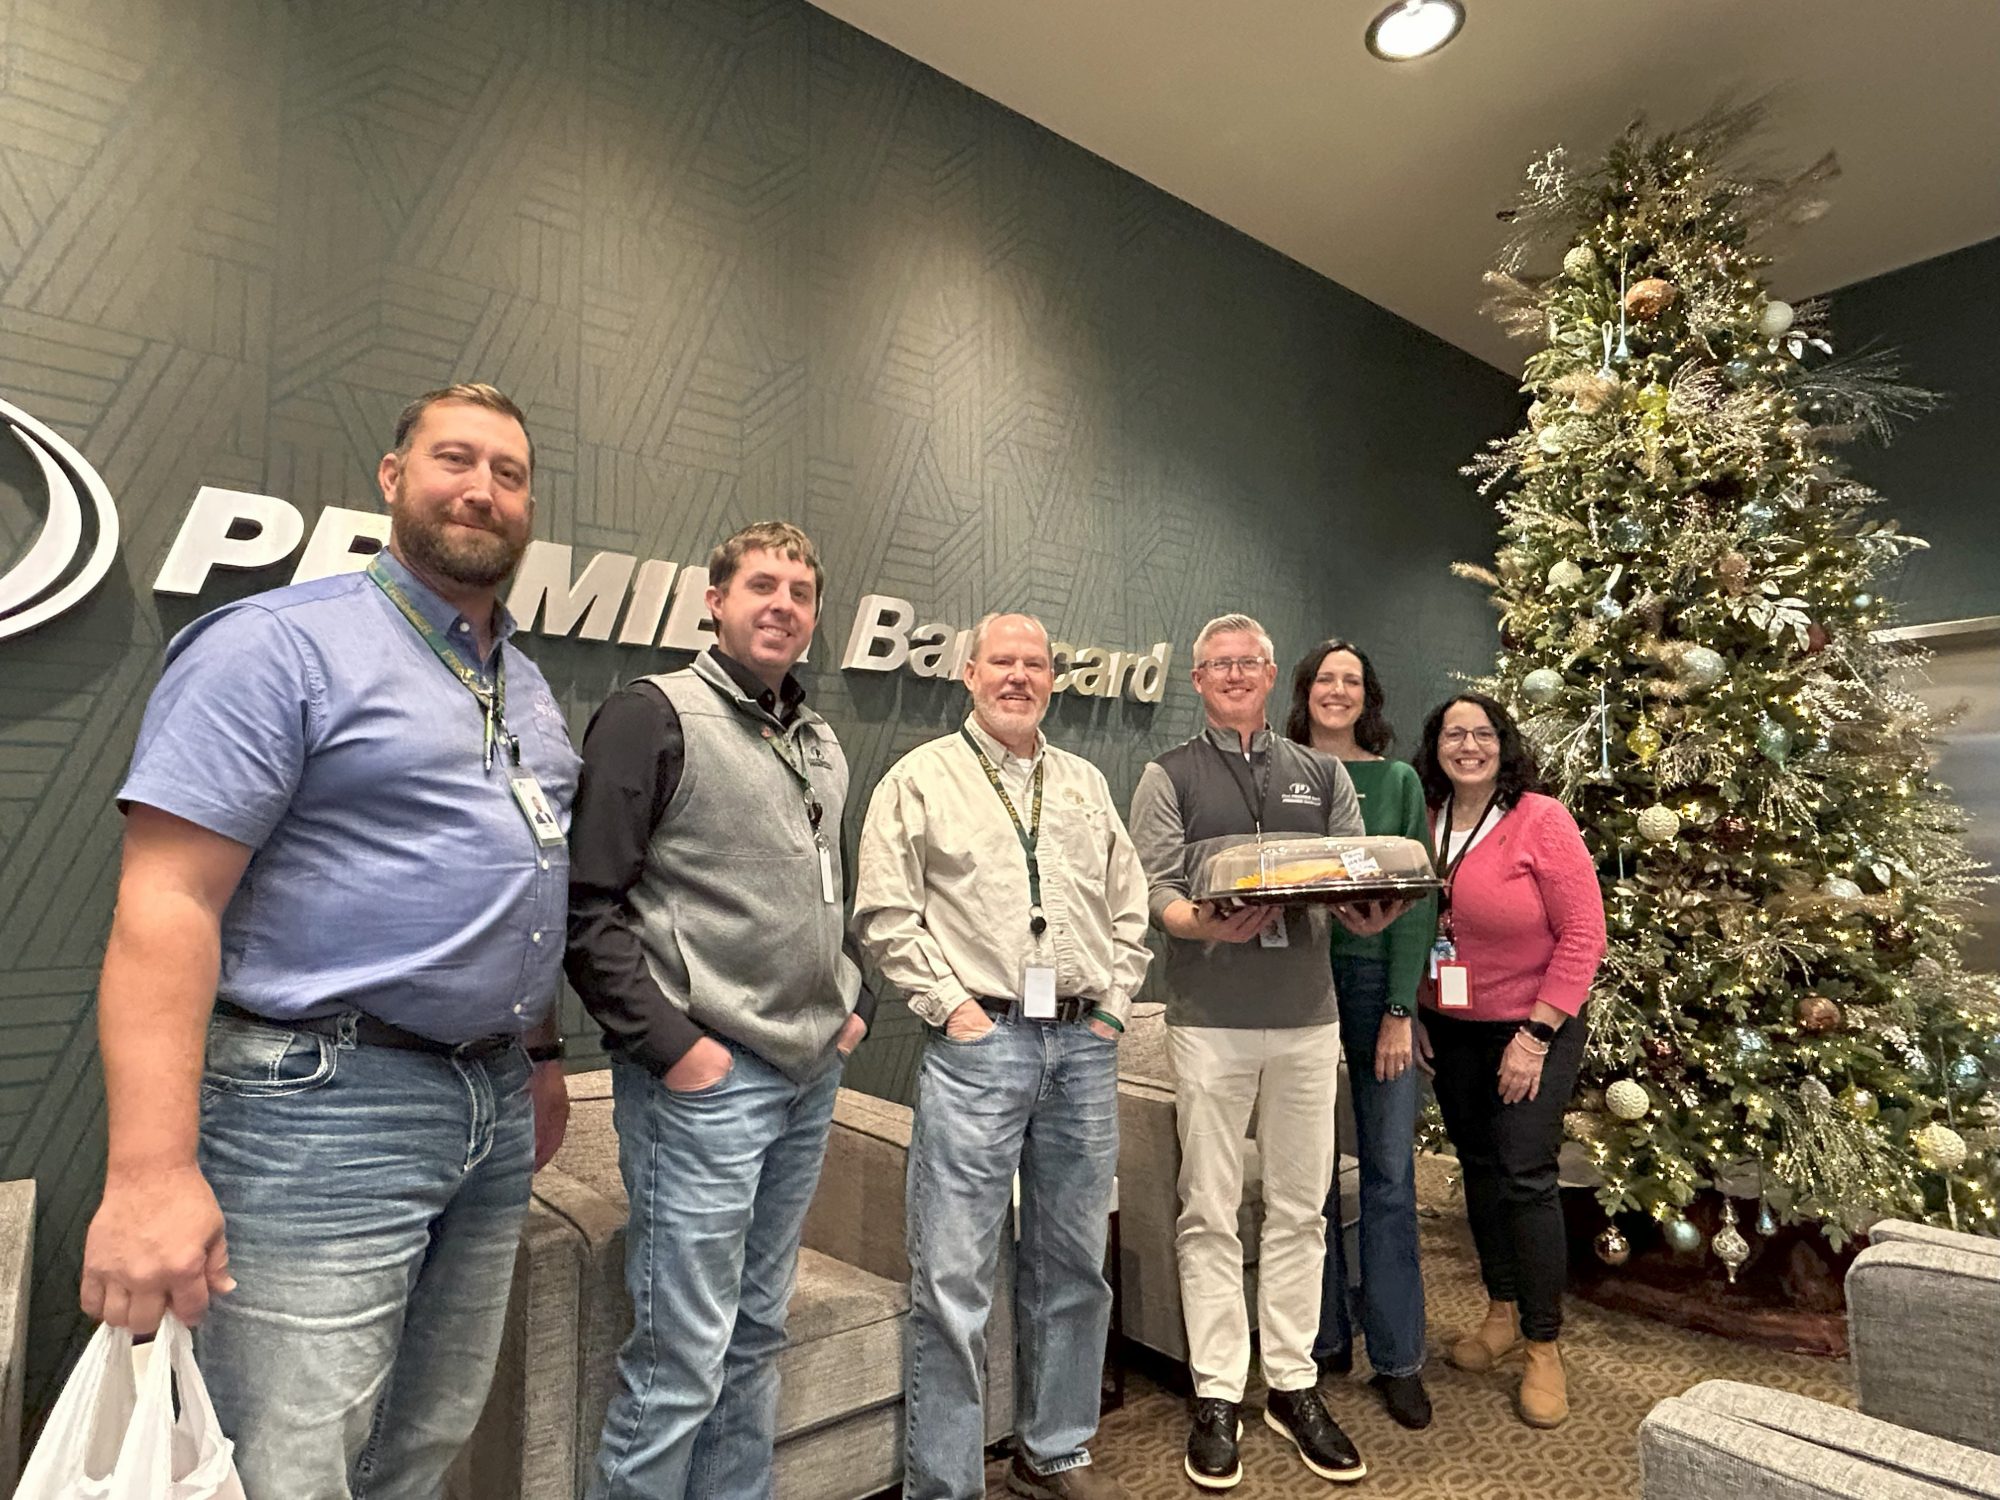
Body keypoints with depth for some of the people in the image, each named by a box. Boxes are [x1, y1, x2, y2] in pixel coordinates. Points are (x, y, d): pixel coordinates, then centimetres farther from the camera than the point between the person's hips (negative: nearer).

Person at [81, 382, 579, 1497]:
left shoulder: (530, 688, 14)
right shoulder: (281, 646, -10)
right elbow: (167, 903, -17)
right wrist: (151, 1173, -22)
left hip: (494, 1113, 7)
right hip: (321, 1116, -7)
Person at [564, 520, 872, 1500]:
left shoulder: (822, 744, 14)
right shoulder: (655, 714, -8)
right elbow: (586, 903, -14)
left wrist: (853, 1005, 11)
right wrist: (668, 1043, -16)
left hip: (808, 1078, 7)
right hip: (704, 1082, -7)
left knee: (757, 1335, 19)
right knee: (682, 1358, 2)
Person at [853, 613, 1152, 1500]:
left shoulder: (1086, 784, 15)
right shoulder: (923, 778, 1)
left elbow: (1129, 910, 17)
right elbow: (885, 912, -5)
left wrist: (1112, 1005, 6)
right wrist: (951, 1004, -10)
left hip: (1083, 1045, 5)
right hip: (977, 1041, -5)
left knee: (1073, 1262, 15)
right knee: (953, 1277, -1)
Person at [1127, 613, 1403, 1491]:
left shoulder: (1322, 776, 13)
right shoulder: (1169, 777, 4)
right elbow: (1154, 894, -5)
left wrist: (1373, 916, -14)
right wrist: (1209, 926, -24)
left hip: (1308, 1016, 3)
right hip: (1211, 1018, -2)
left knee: (1299, 1210, 11)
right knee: (1210, 1214, 5)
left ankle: (1293, 1385, 26)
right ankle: (1218, 1397, 18)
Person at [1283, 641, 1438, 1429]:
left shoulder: (1397, 781, 4)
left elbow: (1417, 899, 0)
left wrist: (1400, 1009, -7)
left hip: (1378, 979, 0)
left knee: (1390, 1175, 5)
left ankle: (1397, 1357, 19)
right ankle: (1324, 1339, 25)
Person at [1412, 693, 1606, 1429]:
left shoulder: (1541, 820, -12)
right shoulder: (1422, 824, -2)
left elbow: (1583, 934, -13)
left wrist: (1535, 1033, -16)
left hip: (1531, 1029, -4)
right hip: (1450, 1031, 4)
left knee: (1525, 1177, -2)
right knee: (1479, 1168, 14)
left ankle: (1543, 1347, 16)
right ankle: (1503, 1312, 33)